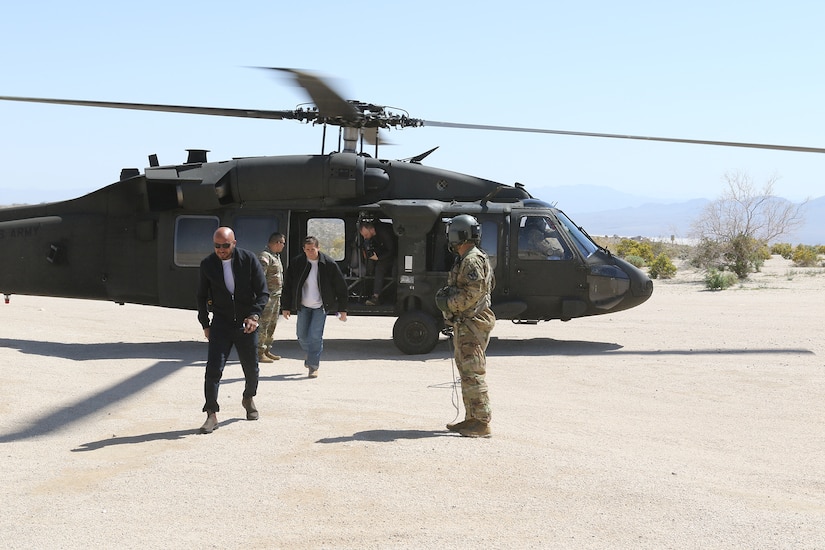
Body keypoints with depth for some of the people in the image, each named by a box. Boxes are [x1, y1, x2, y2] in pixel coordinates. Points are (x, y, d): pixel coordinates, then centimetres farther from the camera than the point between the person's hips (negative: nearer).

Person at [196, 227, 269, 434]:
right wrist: (205, 324, 4)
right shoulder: (207, 264, -4)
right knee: (213, 368, -13)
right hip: (221, 324, 0)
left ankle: (249, 399, 41)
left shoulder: (249, 260, -9)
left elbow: (263, 292, -7)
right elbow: (202, 296, 8)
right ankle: (212, 414, -8)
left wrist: (255, 316, -22)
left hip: (246, 324, 0)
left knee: (251, 368, 12)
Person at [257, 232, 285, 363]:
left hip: (276, 296, 10)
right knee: (264, 324, -9)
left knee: (272, 325, 14)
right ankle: (260, 353, -7)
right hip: (268, 295, -10)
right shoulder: (265, 256, -14)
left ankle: (267, 350, 21)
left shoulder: (276, 256, 19)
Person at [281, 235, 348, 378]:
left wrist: (342, 310, -3)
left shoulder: (329, 264, -12)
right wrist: (286, 307, 1)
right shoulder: (296, 263, -6)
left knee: (315, 336, -11)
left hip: (320, 306, -3)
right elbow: (287, 285, 2)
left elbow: (341, 287, -4)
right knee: (302, 336, 8)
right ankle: (311, 354, 37)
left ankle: (313, 366, 0)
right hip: (303, 306, 3)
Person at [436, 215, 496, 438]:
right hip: (464, 325, 11)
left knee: (473, 374, -10)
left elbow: (472, 294, -22)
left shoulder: (473, 260, -15)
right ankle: (471, 419, 20)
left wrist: (448, 303, -13)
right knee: (466, 372, 14)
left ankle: (482, 423, -9)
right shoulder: (465, 260, 19)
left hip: (471, 325, -11)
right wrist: (446, 294, 9)